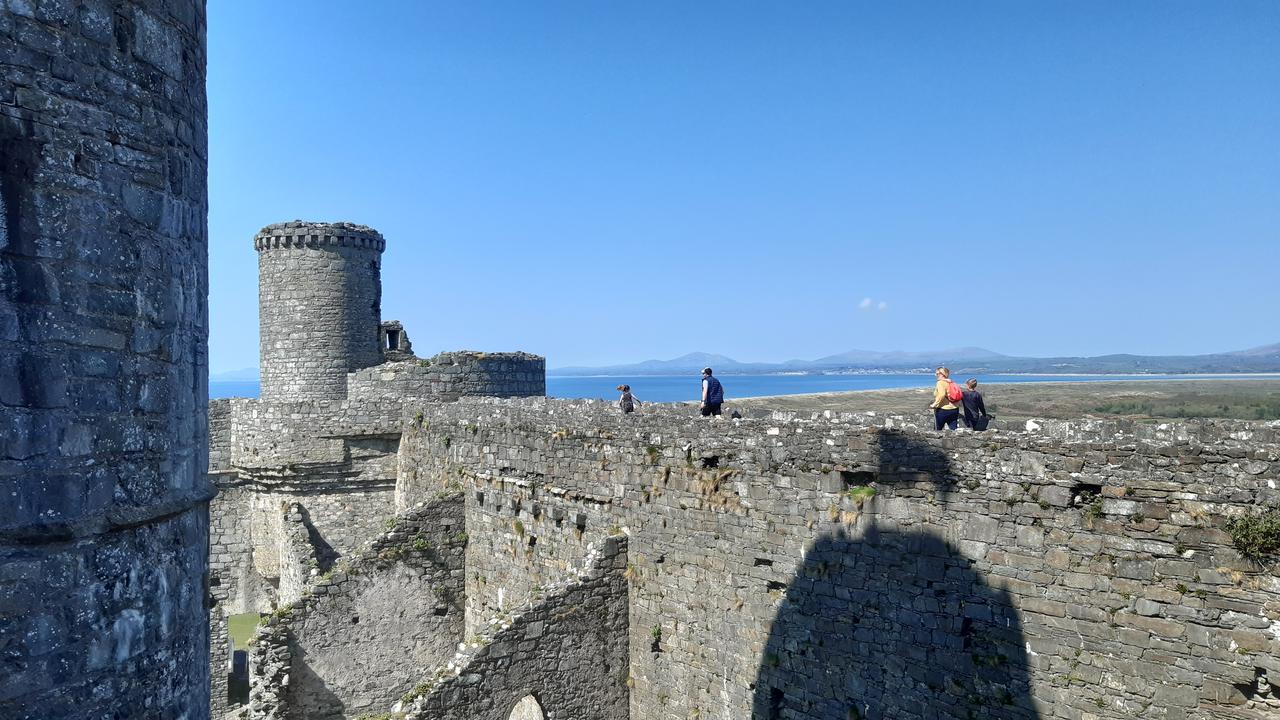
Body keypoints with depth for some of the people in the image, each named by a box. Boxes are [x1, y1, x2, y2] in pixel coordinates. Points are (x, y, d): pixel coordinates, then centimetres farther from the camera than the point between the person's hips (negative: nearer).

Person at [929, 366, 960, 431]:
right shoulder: (951, 383, 12)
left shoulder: (940, 383, -11)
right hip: (955, 409, 7)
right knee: (954, 429, 5)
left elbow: (941, 395, -26)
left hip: (943, 410, -7)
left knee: (937, 430, 7)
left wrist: (935, 404, -19)